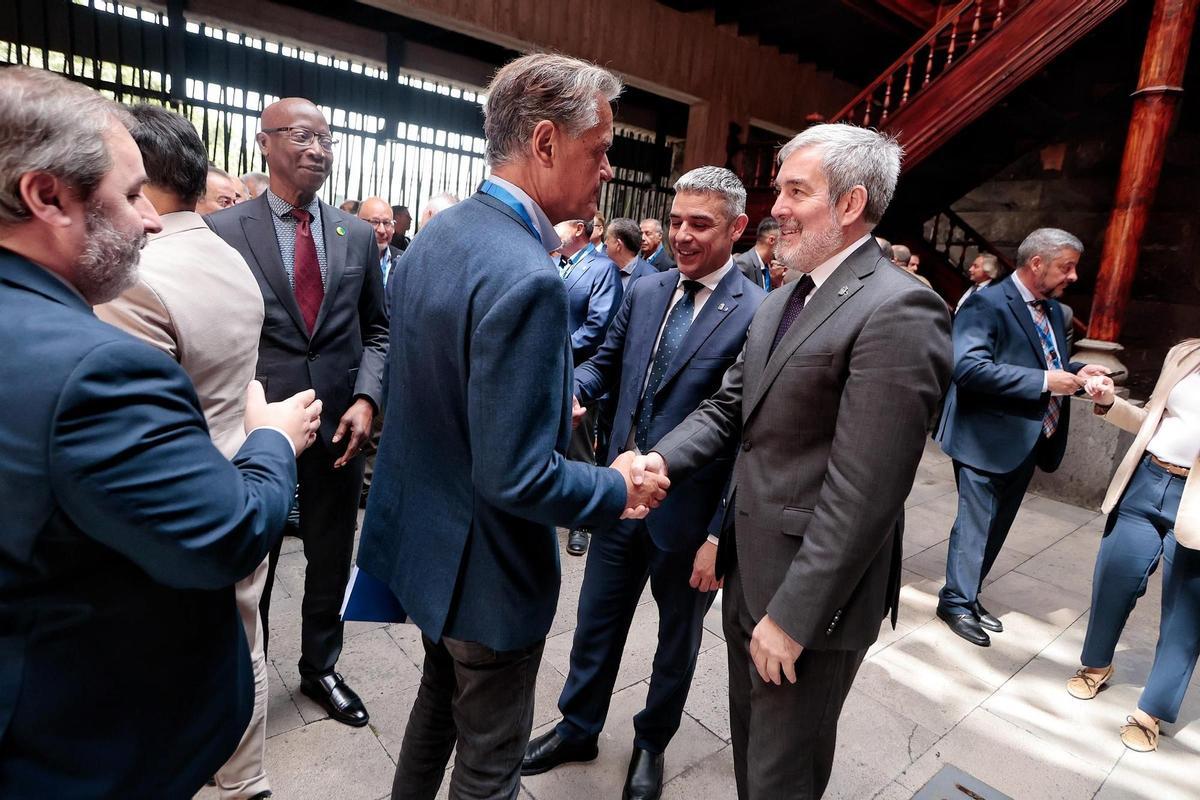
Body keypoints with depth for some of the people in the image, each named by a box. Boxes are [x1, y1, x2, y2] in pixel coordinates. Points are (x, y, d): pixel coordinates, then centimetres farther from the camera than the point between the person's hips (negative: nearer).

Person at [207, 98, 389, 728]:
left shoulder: (357, 235, 5)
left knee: (330, 563, 17)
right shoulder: (223, 229, -5)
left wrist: (366, 399, -6)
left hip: (339, 427, 3)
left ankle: (320, 669, 38)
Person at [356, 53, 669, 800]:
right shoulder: (526, 279, -30)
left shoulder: (435, 234, 0)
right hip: (486, 566, -9)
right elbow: (516, 479, -30)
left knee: (440, 698, 31)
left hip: (424, 533, 9)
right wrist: (620, 488, -13)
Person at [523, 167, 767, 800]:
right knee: (596, 620, 21)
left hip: (689, 512, -4)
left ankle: (652, 742, 47)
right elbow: (608, 361, 11)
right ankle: (577, 728, 46)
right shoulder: (646, 291, 2)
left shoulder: (759, 315, -17)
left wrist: (721, 535, -17)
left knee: (677, 636, 20)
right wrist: (574, 388, -12)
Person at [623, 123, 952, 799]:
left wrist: (792, 615, -20)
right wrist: (662, 459, -10)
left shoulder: (898, 311, -21)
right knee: (748, 746, 27)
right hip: (748, 570, 8)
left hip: (810, 594, -8)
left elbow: (863, 494, -24)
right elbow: (729, 407, 8)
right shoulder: (782, 301, 9)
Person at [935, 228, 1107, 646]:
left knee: (996, 525, 18)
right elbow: (968, 368, -28)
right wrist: (1044, 381, -27)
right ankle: (956, 602, 19)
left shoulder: (1053, 309, 12)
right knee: (976, 523, 3)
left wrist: (1076, 373, -1)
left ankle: (969, 595, 33)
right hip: (989, 439, -9)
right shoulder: (987, 305, -16)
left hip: (1028, 440, 9)